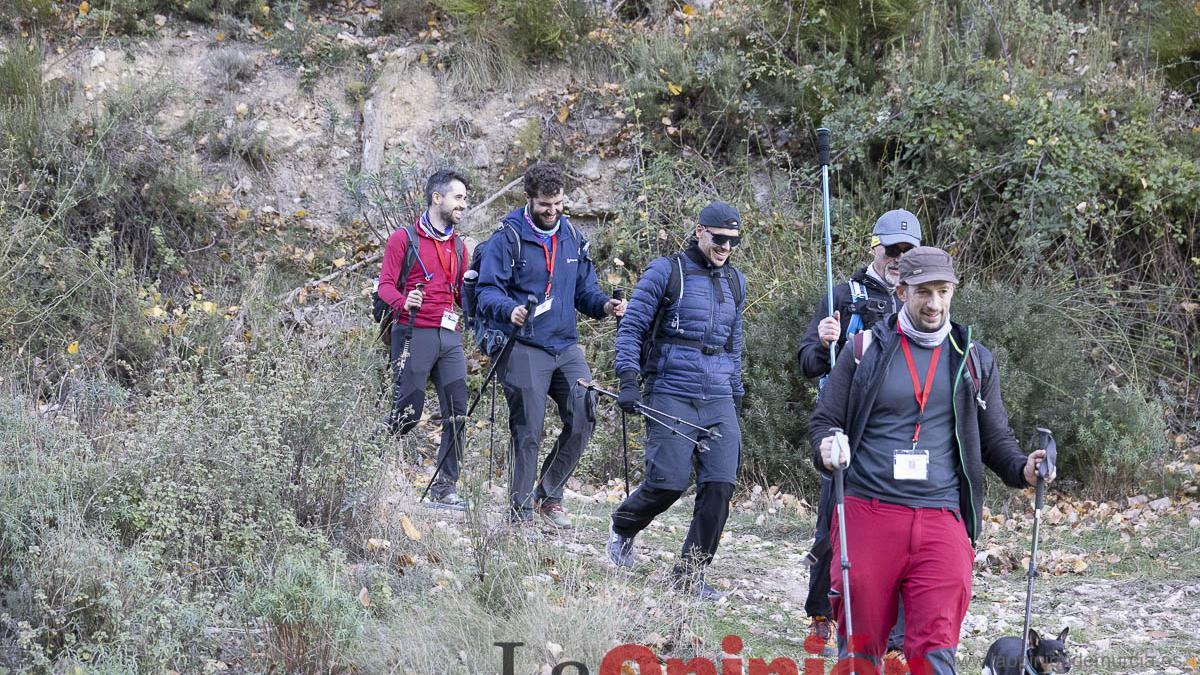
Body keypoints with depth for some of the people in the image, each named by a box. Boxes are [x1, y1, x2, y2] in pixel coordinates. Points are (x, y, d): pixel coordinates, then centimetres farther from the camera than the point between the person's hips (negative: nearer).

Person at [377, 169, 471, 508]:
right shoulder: (404, 238, 2)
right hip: (414, 335, -6)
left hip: (450, 336, 6)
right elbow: (385, 285, -5)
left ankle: (445, 487, 5)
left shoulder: (458, 246, 21)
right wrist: (403, 302, -25)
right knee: (408, 412, -9)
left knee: (457, 414, -2)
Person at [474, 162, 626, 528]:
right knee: (528, 433, -3)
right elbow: (487, 292, -10)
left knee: (583, 422, -1)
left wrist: (604, 305, -5)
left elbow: (585, 289, 17)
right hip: (524, 350, -5)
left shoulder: (572, 237, 11)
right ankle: (520, 513, 8)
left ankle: (549, 494, 18)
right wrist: (510, 310, -31)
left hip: (566, 347, 5)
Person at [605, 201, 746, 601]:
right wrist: (628, 381, -11)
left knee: (720, 485, -6)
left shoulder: (735, 282, 16)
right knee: (669, 482, -11)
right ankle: (623, 527, 22)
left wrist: (736, 395, 22)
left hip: (719, 400, 5)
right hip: (670, 395, -5)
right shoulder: (667, 272, -2)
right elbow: (631, 327, -2)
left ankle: (690, 576, 4)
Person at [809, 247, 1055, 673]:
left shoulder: (974, 361, 13)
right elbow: (824, 420, 9)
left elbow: (995, 438, 20)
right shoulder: (865, 349, 8)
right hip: (868, 513, -1)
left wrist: (1022, 469, -2)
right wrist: (826, 450, -14)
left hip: (942, 521, 1)